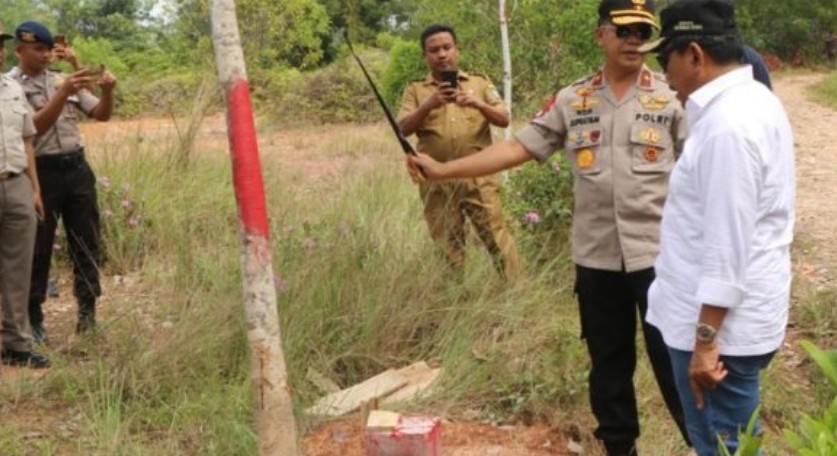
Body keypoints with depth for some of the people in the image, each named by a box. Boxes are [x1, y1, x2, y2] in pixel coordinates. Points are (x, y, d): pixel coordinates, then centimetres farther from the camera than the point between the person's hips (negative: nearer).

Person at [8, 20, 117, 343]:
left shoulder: (63, 80, 13)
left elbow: (101, 114, 9)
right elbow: (35, 127, -16)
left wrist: (107, 92, -12)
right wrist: (63, 93, -25)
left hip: (76, 167, 5)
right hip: (42, 171, -5)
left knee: (86, 242, 7)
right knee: (38, 247, 2)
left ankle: (87, 309, 14)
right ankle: (33, 317, 11)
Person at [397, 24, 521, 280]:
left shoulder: (480, 83, 11)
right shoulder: (415, 90, 9)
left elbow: (504, 120, 3)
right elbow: (403, 128, -3)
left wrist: (479, 104, -15)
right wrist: (429, 105, -18)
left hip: (478, 177, 0)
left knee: (497, 237, -3)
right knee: (446, 246, 6)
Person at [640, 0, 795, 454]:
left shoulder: (728, 123, -24)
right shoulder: (753, 100, 8)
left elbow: (727, 246, -25)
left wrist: (705, 341, -21)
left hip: (721, 324, -10)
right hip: (731, 316, 10)